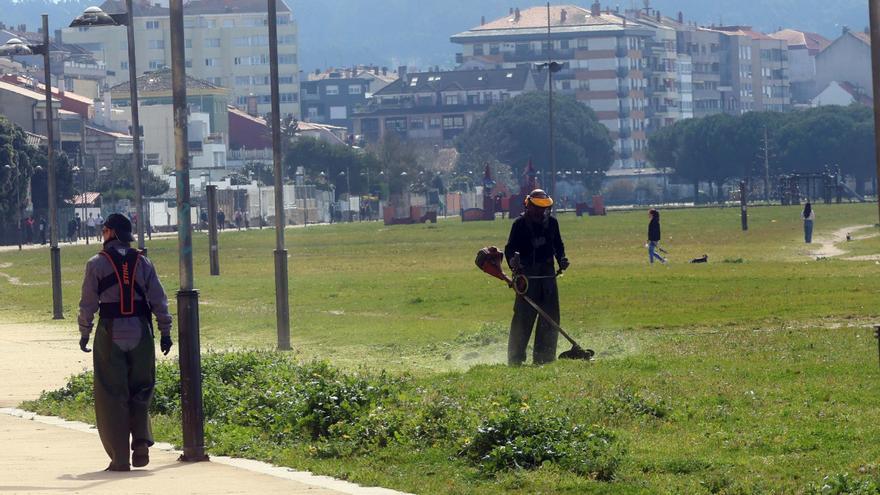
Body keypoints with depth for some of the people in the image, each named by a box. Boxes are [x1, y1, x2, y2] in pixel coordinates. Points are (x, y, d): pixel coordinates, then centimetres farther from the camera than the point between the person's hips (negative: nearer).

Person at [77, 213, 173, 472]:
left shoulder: (97, 263, -3)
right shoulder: (143, 262, 5)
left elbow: (88, 302, -3)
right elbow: (159, 300, 3)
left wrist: (84, 334, 7)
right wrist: (165, 332, 9)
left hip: (110, 332, -3)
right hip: (140, 331, 3)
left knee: (112, 395, 3)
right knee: (140, 391, 15)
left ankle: (120, 458, 1)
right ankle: (141, 442, -3)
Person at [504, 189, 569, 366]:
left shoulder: (551, 222, 11)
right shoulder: (520, 224, -3)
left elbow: (558, 245, 22)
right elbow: (510, 248, -6)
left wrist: (562, 259, 3)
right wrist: (513, 261, -27)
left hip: (548, 274, 5)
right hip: (527, 275, -5)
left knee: (550, 317, 3)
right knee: (523, 316, -9)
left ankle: (544, 356, 10)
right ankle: (516, 357, -5)